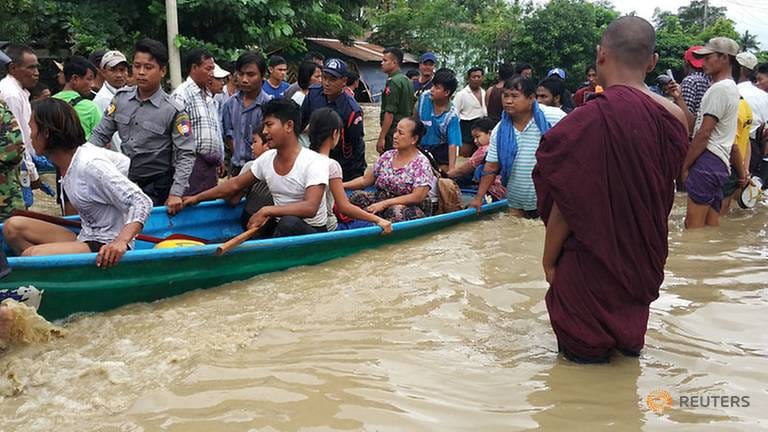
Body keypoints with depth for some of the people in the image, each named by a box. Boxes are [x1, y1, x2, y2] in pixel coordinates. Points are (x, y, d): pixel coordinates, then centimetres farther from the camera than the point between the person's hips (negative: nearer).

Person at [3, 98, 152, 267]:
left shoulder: (90, 165, -20)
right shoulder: (66, 162, 5)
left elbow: (142, 203, -23)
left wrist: (121, 241, -38)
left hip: (105, 249, -9)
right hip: (85, 239, 9)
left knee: (30, 255, -27)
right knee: (13, 226, 2)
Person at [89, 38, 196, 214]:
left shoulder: (174, 111, -14)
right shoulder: (121, 98, 0)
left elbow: (186, 155, -15)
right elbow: (100, 135, 7)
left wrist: (176, 193, -24)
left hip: (157, 190, -4)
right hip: (124, 181, 4)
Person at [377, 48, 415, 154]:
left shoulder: (393, 82, -14)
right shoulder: (406, 80, 15)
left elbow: (390, 113, -20)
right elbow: (411, 110, 20)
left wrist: (381, 137, -19)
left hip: (393, 133, -10)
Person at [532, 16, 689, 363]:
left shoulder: (590, 119, -25)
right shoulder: (674, 117, -6)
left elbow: (567, 204, -20)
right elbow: (664, 193, 6)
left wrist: (549, 258, -6)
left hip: (591, 266, -6)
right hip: (643, 263, 6)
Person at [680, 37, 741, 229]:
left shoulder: (719, 89, -11)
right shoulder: (731, 88, 23)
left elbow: (703, 134, -15)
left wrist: (685, 166, -11)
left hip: (708, 159, -11)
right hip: (720, 162, 11)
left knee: (693, 225, -13)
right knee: (712, 225, 11)